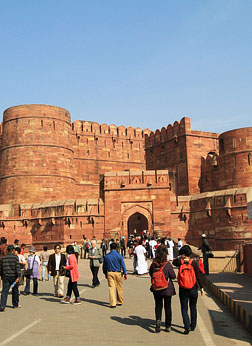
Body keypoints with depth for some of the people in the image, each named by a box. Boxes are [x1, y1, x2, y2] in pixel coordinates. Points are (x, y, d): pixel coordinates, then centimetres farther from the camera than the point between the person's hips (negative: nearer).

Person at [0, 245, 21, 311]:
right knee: (15, 291, 13)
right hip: (13, 276, -2)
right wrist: (18, 276, -13)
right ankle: (15, 304, 25)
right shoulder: (15, 257, -6)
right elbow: (17, 267, -13)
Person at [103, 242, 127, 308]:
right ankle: (120, 302, 24)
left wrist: (105, 273, 20)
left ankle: (113, 303, -2)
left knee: (111, 288, 2)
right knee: (119, 288, 12)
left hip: (109, 273, 1)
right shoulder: (119, 255, -7)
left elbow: (104, 266, 8)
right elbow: (123, 265, -5)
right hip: (118, 273, -1)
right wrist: (125, 273, 3)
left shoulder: (106, 256, 1)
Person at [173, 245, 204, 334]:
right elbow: (198, 276, -8)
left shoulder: (180, 262, -9)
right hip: (193, 289, 1)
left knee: (184, 309, 7)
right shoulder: (194, 263, -10)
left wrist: (179, 257, 3)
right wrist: (201, 288, 0)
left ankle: (187, 326, -7)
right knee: (193, 308, 20)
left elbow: (174, 262, 16)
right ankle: (193, 326, 30)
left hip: (183, 290, -1)